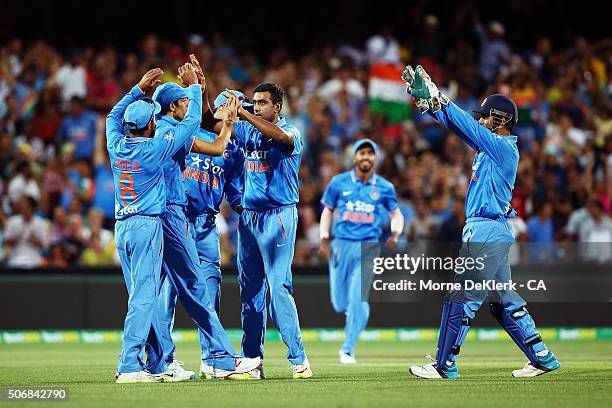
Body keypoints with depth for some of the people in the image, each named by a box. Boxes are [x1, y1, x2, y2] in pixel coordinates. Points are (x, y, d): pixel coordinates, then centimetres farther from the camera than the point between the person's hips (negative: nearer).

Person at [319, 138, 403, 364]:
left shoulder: (385, 187, 4)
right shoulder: (339, 182, 4)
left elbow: (396, 213, 15)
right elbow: (328, 210, 12)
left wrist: (395, 233, -5)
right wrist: (324, 239, 1)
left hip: (368, 249, -1)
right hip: (341, 245, 1)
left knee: (357, 299, -12)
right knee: (339, 303, 1)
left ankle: (348, 350, 0)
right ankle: (354, 311, 38)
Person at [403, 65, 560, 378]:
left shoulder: (504, 147, -12)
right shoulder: (490, 145, 15)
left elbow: (468, 126, -19)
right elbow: (461, 125, 13)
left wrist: (438, 98, -17)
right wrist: (426, 100, 3)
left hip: (488, 231, -10)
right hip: (485, 230, 10)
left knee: (462, 297, -7)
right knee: (503, 300, 13)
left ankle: (445, 365, -3)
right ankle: (542, 358, 15)